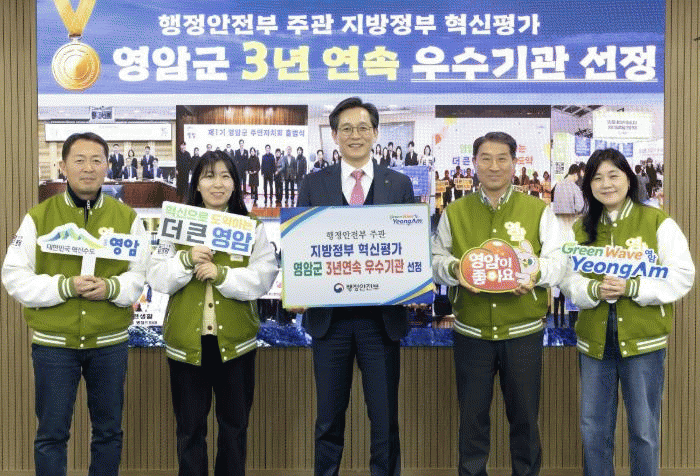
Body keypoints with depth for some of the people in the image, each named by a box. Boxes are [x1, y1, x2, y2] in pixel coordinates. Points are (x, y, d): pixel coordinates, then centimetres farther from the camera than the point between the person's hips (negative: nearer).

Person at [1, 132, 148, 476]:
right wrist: (64, 286, -19)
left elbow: (141, 275, 2)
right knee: (51, 434, 7)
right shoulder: (38, 217, -1)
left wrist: (110, 288, -19)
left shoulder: (127, 217, 3)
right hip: (53, 344, -1)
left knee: (108, 431, 13)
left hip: (110, 343, 1)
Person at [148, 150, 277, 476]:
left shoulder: (253, 228, 3)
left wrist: (221, 275, -21)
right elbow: (157, 279, -1)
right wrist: (187, 260, -18)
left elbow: (263, 278, -9)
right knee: (189, 428, 11)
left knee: (234, 425, 13)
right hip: (186, 341, 1)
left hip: (234, 342, 0)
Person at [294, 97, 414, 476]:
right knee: (329, 417, 11)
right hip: (329, 315, 0)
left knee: (385, 417, 6)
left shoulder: (399, 184, 6)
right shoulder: (314, 184, 6)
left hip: (382, 316, 0)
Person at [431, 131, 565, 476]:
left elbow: (558, 260, 0)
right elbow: (436, 259, 6)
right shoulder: (454, 212, 8)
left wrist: (536, 272, -21)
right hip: (470, 331, 1)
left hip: (523, 330, 0)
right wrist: (455, 269, -16)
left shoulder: (538, 210, 4)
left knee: (524, 414, 10)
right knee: (472, 414, 10)